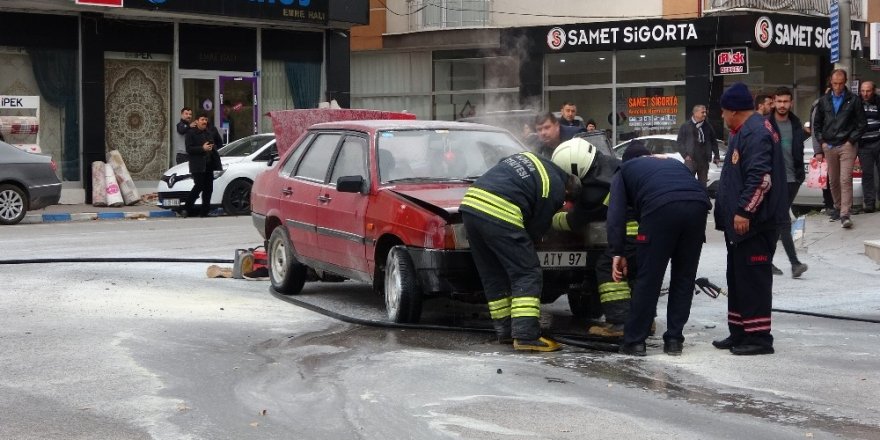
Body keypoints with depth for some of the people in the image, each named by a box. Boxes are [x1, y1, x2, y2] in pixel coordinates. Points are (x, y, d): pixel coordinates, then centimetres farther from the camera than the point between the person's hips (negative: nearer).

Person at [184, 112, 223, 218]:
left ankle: (204, 211, 9)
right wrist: (202, 148, -18)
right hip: (197, 165, -5)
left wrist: (213, 147, 4)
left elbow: (220, 143, 24)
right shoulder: (191, 133, -2)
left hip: (209, 164, 5)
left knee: (208, 188, 4)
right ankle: (188, 209, -1)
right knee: (199, 186, -12)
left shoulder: (212, 131, 12)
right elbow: (189, 149, -10)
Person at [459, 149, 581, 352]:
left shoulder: (525, 157, 25)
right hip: (500, 215, -8)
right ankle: (526, 335, -6)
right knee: (527, 275, 1)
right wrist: (523, 243, 24)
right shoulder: (555, 189, 3)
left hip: (470, 204, 8)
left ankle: (505, 331, 22)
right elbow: (537, 227, 4)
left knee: (493, 275, 17)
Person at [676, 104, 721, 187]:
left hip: (704, 161, 4)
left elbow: (714, 142, 15)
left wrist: (716, 156, 10)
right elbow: (680, 142, -1)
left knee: (703, 184, 10)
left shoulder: (708, 127, 10)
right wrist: (685, 155, -10)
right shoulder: (685, 127, 0)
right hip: (690, 160, -4)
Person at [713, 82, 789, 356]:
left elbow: (760, 178, -25)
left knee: (753, 278, -8)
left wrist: (744, 212, -25)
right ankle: (739, 333, 21)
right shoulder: (744, 132, 18)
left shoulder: (756, 133, -16)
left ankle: (759, 337, -4)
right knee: (738, 278, 14)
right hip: (740, 222, 11)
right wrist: (730, 213, 25)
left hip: (753, 223, -11)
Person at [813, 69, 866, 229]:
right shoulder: (823, 101, 10)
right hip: (829, 146, 4)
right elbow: (817, 124, 16)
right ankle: (838, 207, 26)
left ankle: (845, 214, -17)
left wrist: (852, 140, -5)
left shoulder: (853, 100, 0)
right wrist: (822, 142, 7)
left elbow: (861, 123, 3)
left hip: (847, 145, -4)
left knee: (845, 180, -13)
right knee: (833, 181, 10)